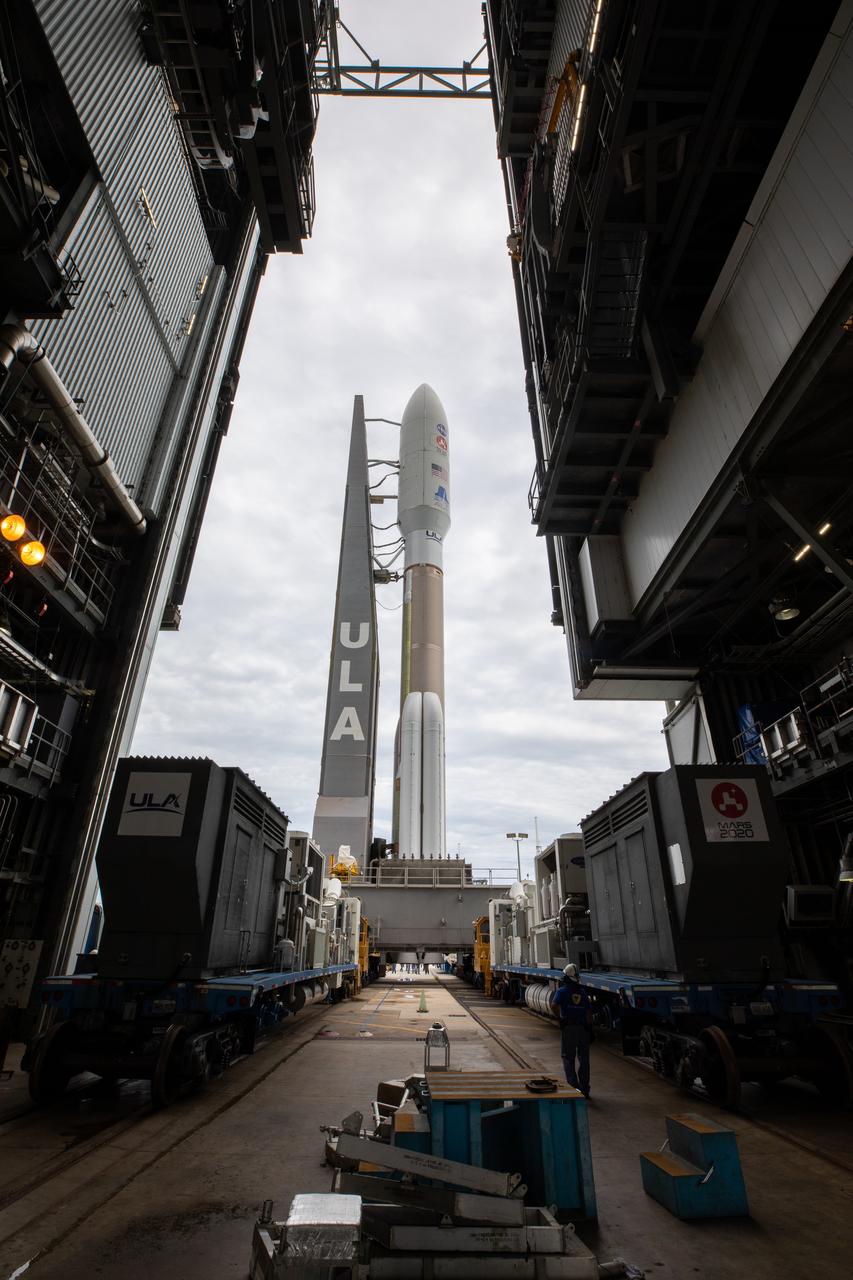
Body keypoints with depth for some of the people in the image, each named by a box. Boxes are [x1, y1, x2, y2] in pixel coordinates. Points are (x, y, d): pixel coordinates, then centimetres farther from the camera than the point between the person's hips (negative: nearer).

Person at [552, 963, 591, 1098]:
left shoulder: (562, 991, -5)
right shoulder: (583, 992, 9)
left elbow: (555, 1005, -22)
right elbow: (588, 1012, 7)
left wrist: (559, 1017, -9)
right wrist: (588, 1028, 11)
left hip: (568, 1027, -4)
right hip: (582, 1028, 4)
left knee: (568, 1058, 9)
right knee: (584, 1059, 14)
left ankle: (573, 1085, 0)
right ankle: (585, 1089, 20)